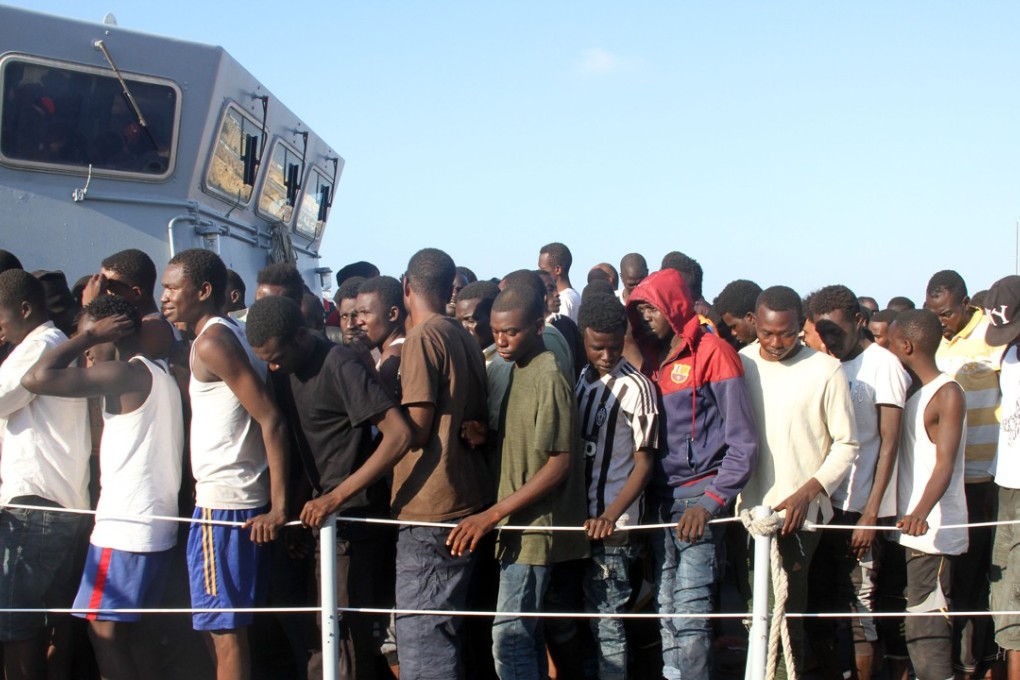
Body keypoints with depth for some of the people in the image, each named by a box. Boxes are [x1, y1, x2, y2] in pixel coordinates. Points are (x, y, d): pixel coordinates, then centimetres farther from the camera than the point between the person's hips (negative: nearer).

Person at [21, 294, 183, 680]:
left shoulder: (125, 374, -14)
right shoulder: (161, 374, 14)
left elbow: (36, 379, -19)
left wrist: (89, 334, -10)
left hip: (126, 528, -9)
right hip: (157, 524, 9)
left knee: (105, 633, -3)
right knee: (124, 631, 15)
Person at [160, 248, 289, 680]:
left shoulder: (212, 342, -13)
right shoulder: (232, 334, 16)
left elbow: (271, 420, -20)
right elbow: (265, 417, 18)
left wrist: (278, 506, -21)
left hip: (222, 504, -9)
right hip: (242, 499, 9)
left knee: (224, 631, -4)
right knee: (228, 628, 15)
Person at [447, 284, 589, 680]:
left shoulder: (549, 378, -16)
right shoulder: (520, 371, 11)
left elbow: (558, 464, -19)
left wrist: (493, 514, -21)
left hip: (535, 528, -9)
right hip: (519, 526, 9)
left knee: (510, 637, -9)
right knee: (525, 633, 14)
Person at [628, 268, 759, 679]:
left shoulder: (712, 354, -6)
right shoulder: (652, 361, 14)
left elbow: (742, 443, -9)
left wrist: (711, 502, -17)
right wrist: (649, 500, 7)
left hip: (699, 495, -7)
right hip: (661, 501, 7)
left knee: (690, 615, -10)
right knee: (667, 614, 7)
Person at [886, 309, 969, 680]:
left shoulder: (947, 394, -11)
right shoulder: (911, 391, 15)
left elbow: (944, 464, -22)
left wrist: (922, 511, -36)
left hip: (933, 530, -9)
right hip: (907, 526, 9)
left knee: (926, 628, -11)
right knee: (911, 621, 12)